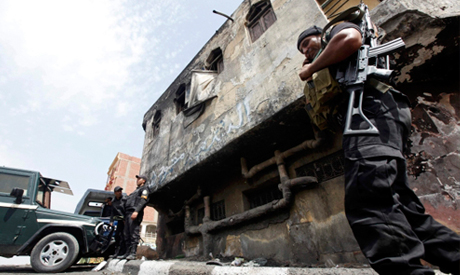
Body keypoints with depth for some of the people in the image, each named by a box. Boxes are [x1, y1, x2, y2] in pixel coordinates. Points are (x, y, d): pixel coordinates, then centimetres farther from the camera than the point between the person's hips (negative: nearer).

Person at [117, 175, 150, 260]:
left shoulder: (144, 188, 4)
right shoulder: (136, 190, 32)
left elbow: (143, 200, -12)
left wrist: (136, 211, -25)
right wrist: (125, 216, 22)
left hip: (134, 213, -9)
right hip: (128, 213, 9)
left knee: (134, 233, -13)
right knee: (127, 235, 7)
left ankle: (133, 254, -13)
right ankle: (127, 253, 11)